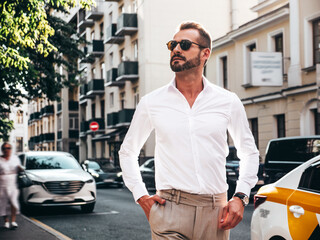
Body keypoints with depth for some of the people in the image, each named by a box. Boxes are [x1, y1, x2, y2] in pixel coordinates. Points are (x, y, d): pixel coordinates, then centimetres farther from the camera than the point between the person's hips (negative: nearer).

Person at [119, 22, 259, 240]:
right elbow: (127, 152, 17)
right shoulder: (152, 103, 5)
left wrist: (240, 197, 3)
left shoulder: (229, 102, 6)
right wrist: (141, 195, 6)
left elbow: (250, 153, 16)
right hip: (169, 209, -1)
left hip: (215, 211, 1)